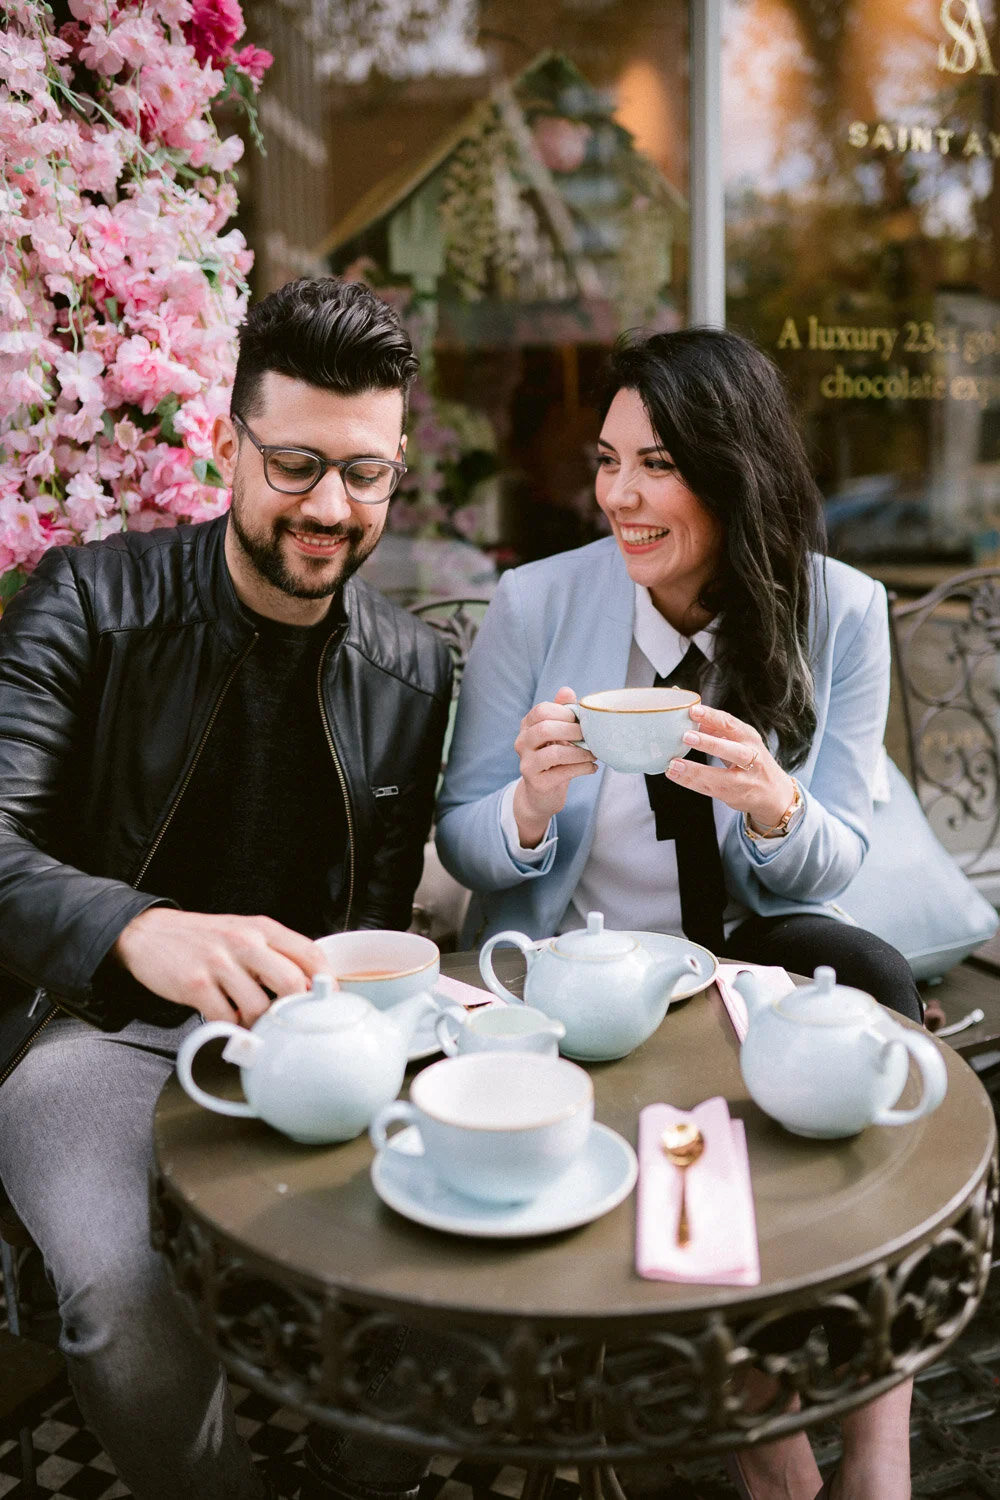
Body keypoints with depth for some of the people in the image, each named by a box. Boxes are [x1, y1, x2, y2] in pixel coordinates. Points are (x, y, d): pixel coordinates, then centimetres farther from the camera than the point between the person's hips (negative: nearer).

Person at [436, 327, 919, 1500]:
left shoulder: (840, 612, -6)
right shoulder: (537, 606, -9)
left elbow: (830, 866, -3)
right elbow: (462, 846, -4)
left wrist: (775, 804, -27)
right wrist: (533, 800, -28)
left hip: (740, 950, 2)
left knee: (874, 983, -28)